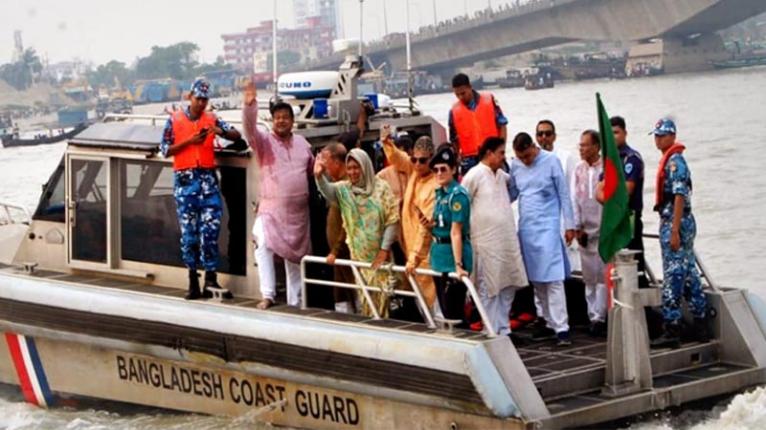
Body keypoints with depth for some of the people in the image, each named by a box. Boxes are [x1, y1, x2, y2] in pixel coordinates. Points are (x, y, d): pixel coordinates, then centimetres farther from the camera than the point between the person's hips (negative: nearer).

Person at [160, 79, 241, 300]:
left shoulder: (211, 119, 8)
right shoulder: (175, 120, 4)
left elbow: (236, 135, 4)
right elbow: (165, 150, 1)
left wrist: (220, 131, -16)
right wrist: (189, 141, -11)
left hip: (208, 178, 1)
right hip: (185, 179, -1)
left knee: (210, 228, -7)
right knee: (189, 231, 3)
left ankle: (210, 278, -4)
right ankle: (193, 283, 8)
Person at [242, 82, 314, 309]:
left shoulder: (302, 143, 11)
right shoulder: (264, 141, -3)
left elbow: (313, 170, 22)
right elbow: (250, 129, -23)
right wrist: (249, 105, -38)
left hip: (298, 213, 4)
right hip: (271, 210, -4)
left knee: (296, 256, 11)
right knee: (264, 246, -27)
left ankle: (295, 302, 22)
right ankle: (268, 295, -24)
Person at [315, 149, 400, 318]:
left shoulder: (381, 187, -4)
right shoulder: (344, 188, 2)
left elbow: (392, 219, -6)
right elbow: (327, 190, -20)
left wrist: (385, 248, -11)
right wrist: (319, 176, -42)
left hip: (379, 251, -2)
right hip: (358, 252, 2)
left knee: (381, 292, -1)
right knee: (364, 293, 3)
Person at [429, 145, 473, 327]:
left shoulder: (457, 195, -16)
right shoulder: (440, 193, 10)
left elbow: (456, 232, -22)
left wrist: (458, 264, -25)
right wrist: (430, 223, 7)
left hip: (453, 254, -9)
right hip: (439, 254, 9)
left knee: (453, 311, -5)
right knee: (446, 311, 15)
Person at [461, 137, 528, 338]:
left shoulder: (501, 175, 12)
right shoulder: (474, 175, -8)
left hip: (507, 240, 7)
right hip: (486, 241, -7)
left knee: (508, 287, 9)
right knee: (489, 289, -3)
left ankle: (504, 329, 18)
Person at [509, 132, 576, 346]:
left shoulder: (550, 161, -6)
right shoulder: (515, 165, 6)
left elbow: (564, 194, -3)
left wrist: (569, 225, -4)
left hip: (547, 226, -5)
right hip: (526, 227, 5)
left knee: (553, 278, -12)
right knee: (535, 278, 8)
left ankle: (561, 327, -14)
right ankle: (550, 321, 19)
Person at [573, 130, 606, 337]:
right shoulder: (579, 169, 9)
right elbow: (575, 199, 10)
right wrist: (578, 227, 3)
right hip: (585, 231, 5)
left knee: (603, 275, -7)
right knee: (589, 277, 7)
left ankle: (599, 317, -6)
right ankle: (594, 317, 12)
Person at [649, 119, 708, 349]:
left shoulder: (675, 161, -13)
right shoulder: (669, 160, 17)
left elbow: (679, 196, -20)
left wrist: (674, 231, -23)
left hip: (675, 223, -10)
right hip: (678, 224, 10)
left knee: (673, 277, -8)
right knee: (689, 275, 13)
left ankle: (671, 331, -7)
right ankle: (702, 327, 18)